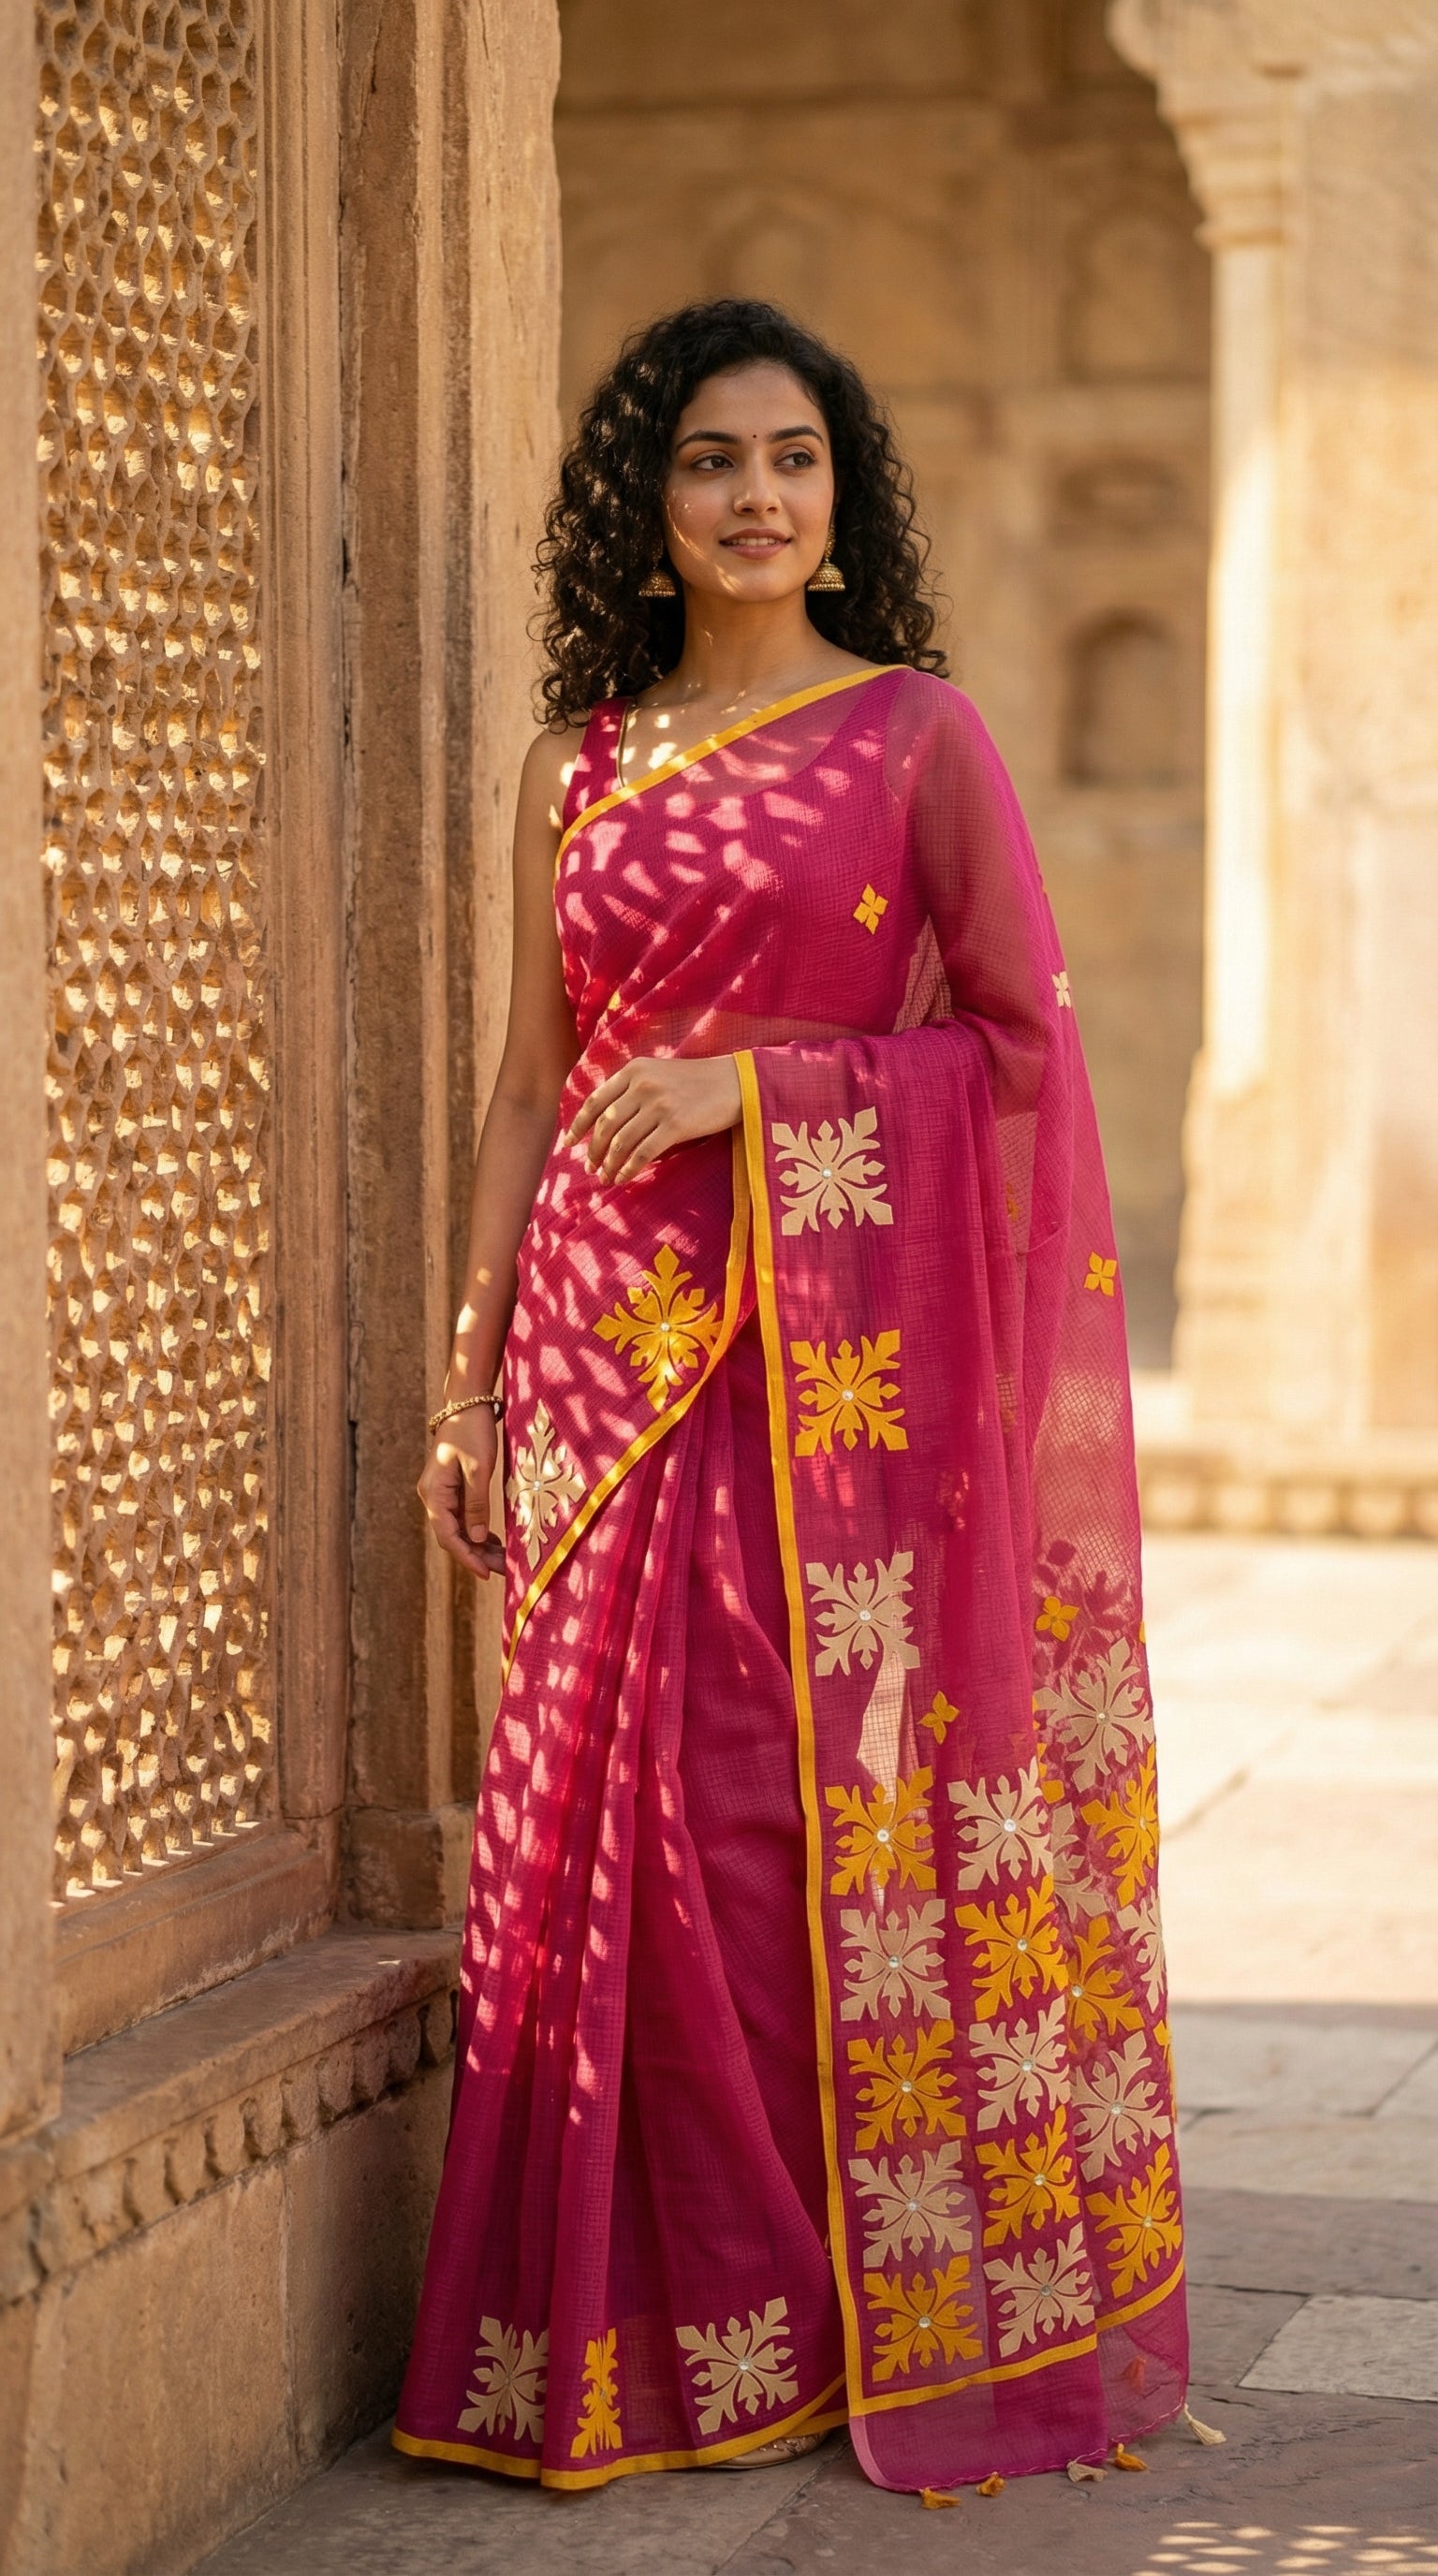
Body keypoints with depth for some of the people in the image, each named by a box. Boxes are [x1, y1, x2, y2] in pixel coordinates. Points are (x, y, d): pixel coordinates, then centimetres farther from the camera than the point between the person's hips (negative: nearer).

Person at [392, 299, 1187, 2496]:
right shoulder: (578, 767, 13)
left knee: (845, 1797, -3)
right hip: (622, 1339, 3)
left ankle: (900, 2306, 8)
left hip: (848, 1339, -3)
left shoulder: (920, 733, 2)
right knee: (620, 1805, 1)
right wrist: (471, 1377, 9)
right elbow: (533, 1088, 13)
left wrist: (753, 1085, -10)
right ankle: (656, 2328, 10)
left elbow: (1023, 1038, -1)